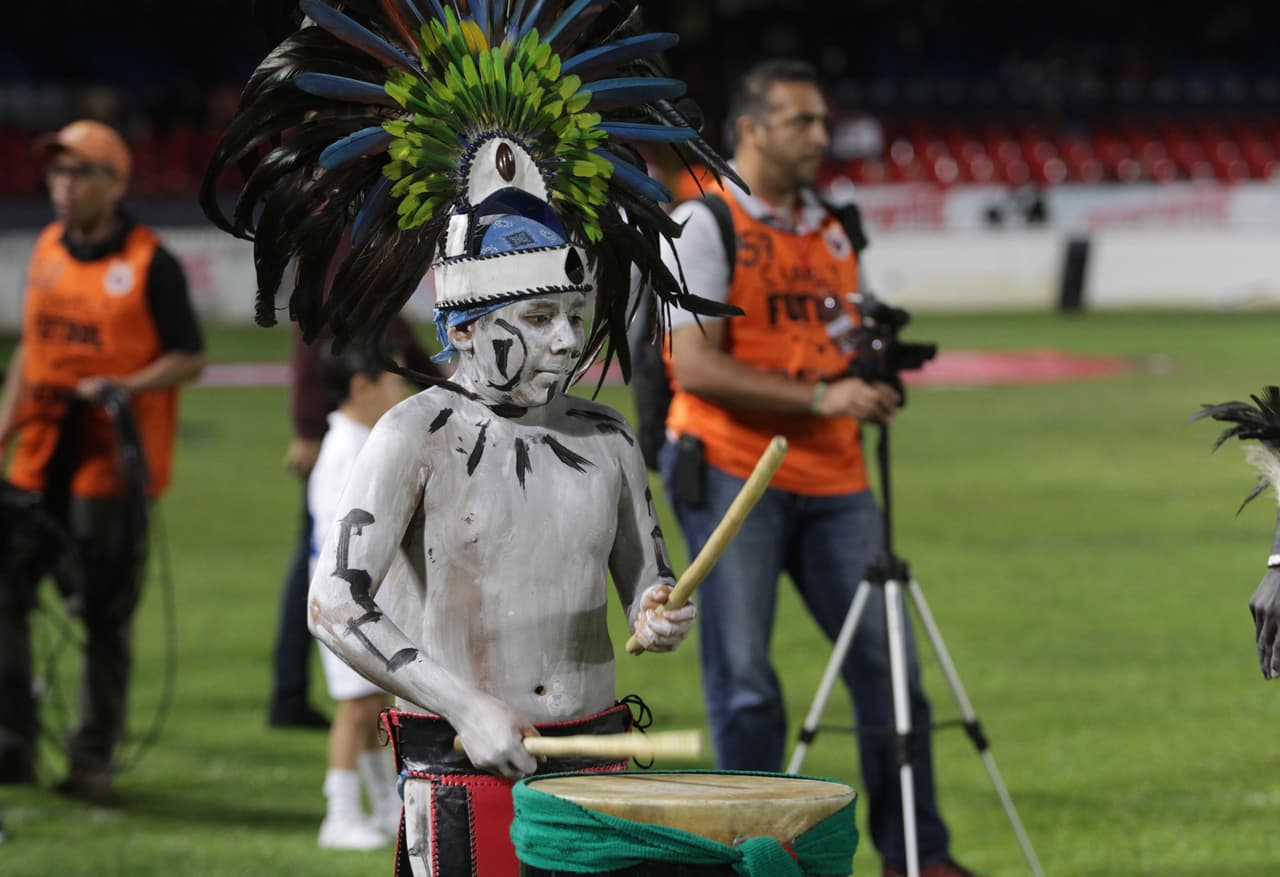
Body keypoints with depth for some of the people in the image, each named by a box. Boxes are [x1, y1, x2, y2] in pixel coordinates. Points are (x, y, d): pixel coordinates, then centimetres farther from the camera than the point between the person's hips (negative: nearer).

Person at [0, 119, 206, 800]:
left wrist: (124, 388, -20)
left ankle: (93, 759, 8)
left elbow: (190, 358, -6)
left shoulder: (149, 263, -7)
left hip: (114, 459, -6)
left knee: (105, 614, 0)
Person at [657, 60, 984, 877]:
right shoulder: (703, 226, -4)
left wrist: (872, 386, -3)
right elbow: (695, 365, -14)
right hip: (733, 477, -6)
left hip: (833, 479, 6)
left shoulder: (834, 231, 17)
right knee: (745, 682, -3)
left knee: (888, 662, 1)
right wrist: (818, 398, -20)